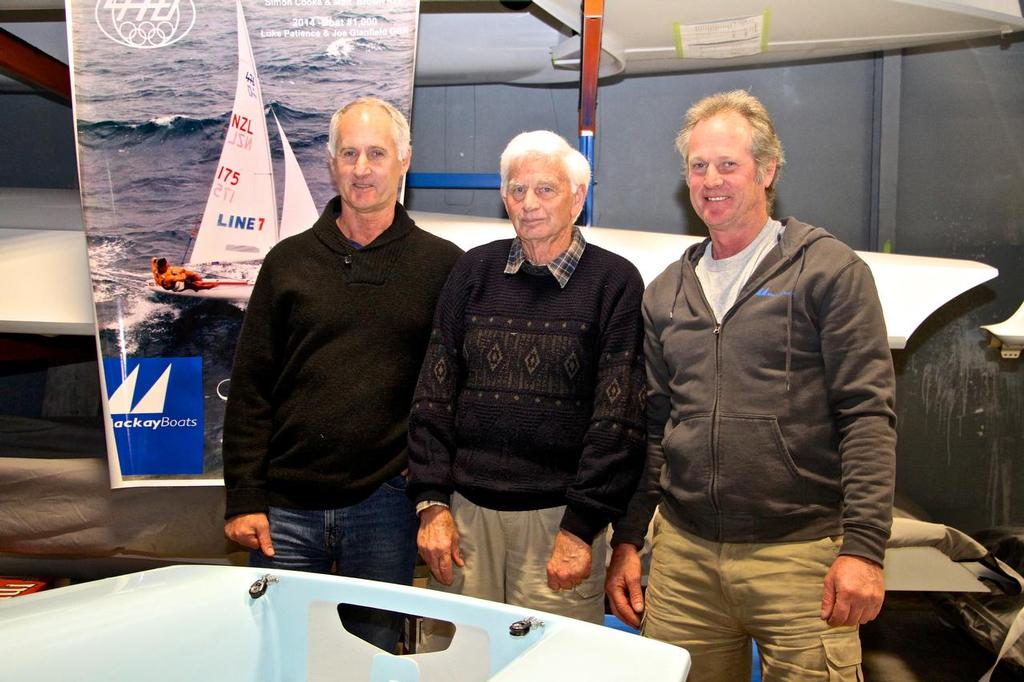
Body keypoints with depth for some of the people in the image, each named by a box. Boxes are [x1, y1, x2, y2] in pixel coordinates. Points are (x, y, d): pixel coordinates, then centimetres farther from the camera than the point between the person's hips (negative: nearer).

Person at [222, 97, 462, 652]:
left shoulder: (442, 266, 2)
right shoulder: (288, 261, 6)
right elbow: (250, 390, 5)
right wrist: (243, 498, -1)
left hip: (384, 506, -1)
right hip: (284, 508, 2)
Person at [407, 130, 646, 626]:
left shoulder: (615, 282, -1)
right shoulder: (474, 271, 8)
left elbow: (619, 418, -5)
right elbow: (433, 394, 7)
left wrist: (582, 527, -9)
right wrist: (432, 503, 0)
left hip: (559, 517, -2)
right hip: (465, 508, 3)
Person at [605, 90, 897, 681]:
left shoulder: (830, 270, -1)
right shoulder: (666, 293, 13)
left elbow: (867, 414, -7)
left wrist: (862, 546, -15)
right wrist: (627, 542, 10)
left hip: (800, 555, -4)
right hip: (682, 553, 4)